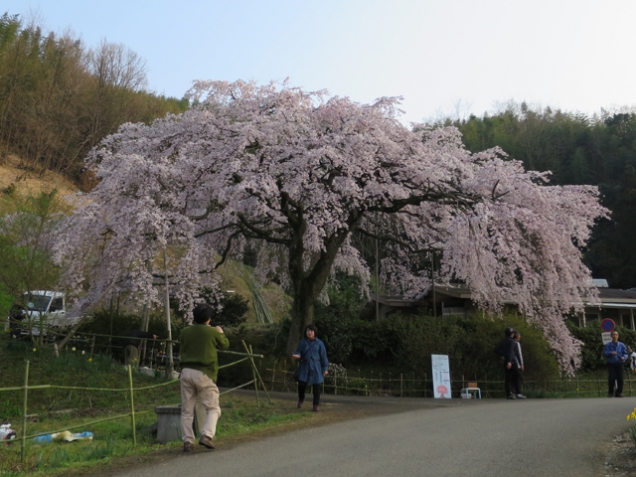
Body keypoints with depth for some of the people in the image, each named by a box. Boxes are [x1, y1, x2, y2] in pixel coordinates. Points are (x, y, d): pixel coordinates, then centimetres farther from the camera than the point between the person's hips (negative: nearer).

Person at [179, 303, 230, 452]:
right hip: (204, 373, -3)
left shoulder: (185, 332, 4)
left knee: (187, 410, 10)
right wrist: (221, 333, 31)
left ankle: (187, 441, 8)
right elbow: (225, 345, 12)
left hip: (186, 372, 3)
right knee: (213, 408, 6)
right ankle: (206, 435, -13)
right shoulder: (213, 332, -4)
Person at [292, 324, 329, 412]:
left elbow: (323, 356, 3)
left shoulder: (319, 343, -1)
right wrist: (297, 355, -19)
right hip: (305, 366, 1)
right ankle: (301, 399, 26)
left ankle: (316, 405, 16)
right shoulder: (303, 342, 2)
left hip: (316, 368, -1)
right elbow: (299, 352, 6)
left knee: (316, 386, 1)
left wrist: (325, 368, 2)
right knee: (301, 384, -4)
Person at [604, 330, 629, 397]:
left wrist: (623, 357, -15)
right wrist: (610, 353, -27)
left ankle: (619, 392, 10)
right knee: (611, 379, -7)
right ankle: (610, 393, 6)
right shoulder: (608, 345, 4)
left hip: (620, 364, 2)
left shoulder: (621, 345, 8)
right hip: (611, 364, -1)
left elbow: (626, 354, 7)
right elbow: (604, 352, -7)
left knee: (620, 378, -2)